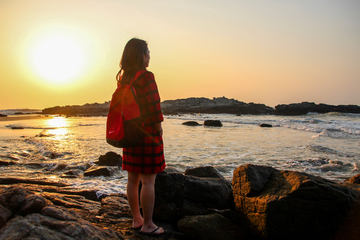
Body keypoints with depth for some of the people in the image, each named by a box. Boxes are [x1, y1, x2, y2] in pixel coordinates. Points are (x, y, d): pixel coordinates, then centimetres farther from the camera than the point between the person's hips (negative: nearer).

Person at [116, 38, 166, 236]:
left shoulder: (123, 78, 10)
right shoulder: (146, 76, -14)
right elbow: (154, 107, -17)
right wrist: (159, 129, -4)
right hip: (148, 134, -8)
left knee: (133, 179, 14)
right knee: (148, 181, 0)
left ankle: (136, 219, 27)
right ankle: (147, 225, 10)